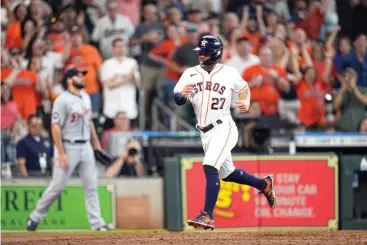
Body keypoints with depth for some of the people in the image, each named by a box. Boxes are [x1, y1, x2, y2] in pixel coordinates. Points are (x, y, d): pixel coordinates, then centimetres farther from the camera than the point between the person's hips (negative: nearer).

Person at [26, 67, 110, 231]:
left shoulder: (85, 97, 10)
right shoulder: (62, 100, -15)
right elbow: (55, 127, -17)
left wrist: (96, 144, 17)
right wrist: (61, 154, -21)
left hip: (85, 147, 7)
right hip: (68, 147, -7)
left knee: (91, 185, 3)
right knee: (57, 186, -3)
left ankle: (97, 224, 3)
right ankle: (35, 217, 12)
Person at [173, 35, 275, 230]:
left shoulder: (229, 73, -2)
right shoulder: (190, 74, 4)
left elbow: (244, 88, 15)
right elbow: (177, 99, -4)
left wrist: (246, 103, -5)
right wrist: (182, 94, -27)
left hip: (224, 128, -6)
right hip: (205, 133, 6)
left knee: (210, 166, -24)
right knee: (227, 173, 19)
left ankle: (207, 216, -27)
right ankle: (264, 184, 43)